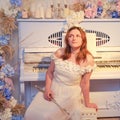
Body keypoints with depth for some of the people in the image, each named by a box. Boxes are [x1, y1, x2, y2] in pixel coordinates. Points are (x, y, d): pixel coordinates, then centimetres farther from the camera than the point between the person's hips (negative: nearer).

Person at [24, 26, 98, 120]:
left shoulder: (87, 59, -15)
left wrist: (87, 104, -4)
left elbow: (85, 83, -9)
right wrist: (47, 89, -8)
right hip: (53, 89, 4)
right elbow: (50, 72, 5)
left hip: (71, 94, -3)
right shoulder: (59, 53, -6)